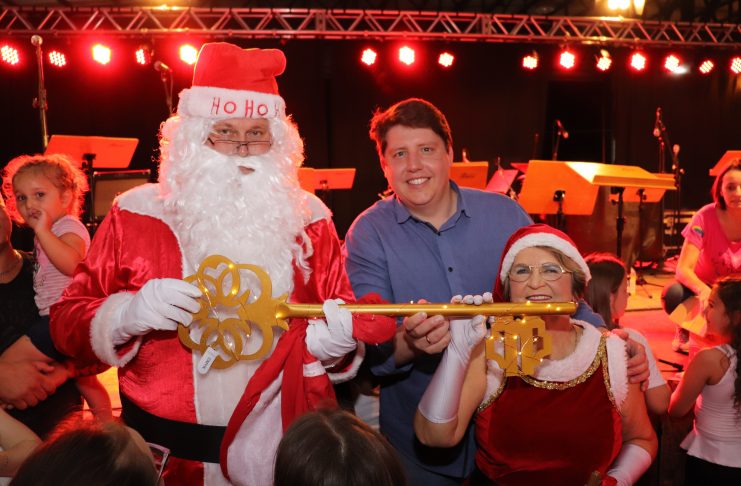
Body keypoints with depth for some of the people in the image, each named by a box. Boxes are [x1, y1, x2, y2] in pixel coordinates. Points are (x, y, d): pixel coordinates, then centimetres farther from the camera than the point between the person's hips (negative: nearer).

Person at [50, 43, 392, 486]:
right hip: (169, 450, -1)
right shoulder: (137, 214, -4)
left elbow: (338, 316, 7)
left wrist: (333, 339, -15)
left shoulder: (306, 217, 1)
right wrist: (127, 315, -20)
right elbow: (68, 320, 0)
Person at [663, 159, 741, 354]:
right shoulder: (706, 217, -23)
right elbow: (683, 269, -28)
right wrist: (704, 290, -49)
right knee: (673, 294, -34)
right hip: (705, 285, -1)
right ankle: (686, 330, -2)